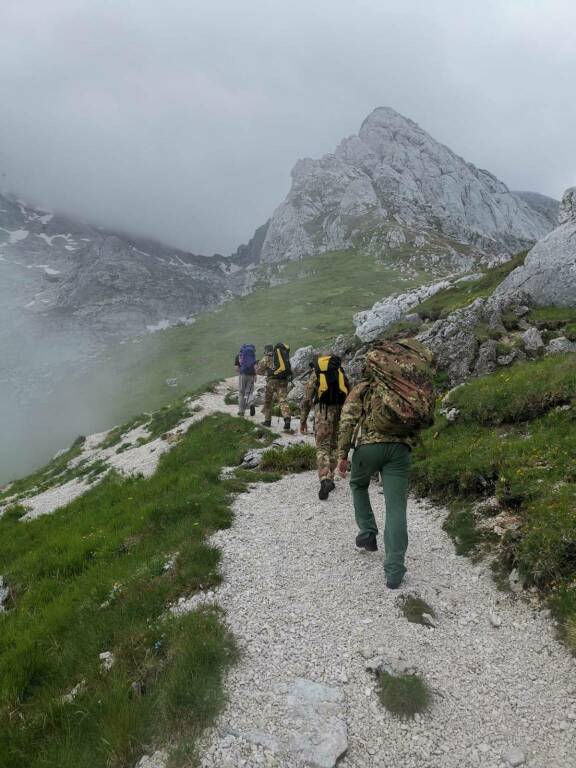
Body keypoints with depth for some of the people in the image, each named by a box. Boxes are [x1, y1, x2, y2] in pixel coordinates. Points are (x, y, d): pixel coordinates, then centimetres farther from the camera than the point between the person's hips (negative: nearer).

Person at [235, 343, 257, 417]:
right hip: (251, 375, 1)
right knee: (249, 392, 11)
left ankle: (241, 411, 11)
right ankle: (251, 404, -19)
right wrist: (255, 376, 4)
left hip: (243, 375, -1)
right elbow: (255, 366, -1)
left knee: (241, 393, 9)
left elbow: (237, 368, 2)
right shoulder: (252, 354, 11)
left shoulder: (238, 355, 8)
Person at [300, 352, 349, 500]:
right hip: (340, 410, 3)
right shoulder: (340, 370, 18)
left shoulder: (315, 372, 12)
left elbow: (307, 398, 8)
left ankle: (324, 480, -22)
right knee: (334, 445, 16)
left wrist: (303, 420, 13)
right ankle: (330, 479, 20)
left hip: (323, 410, -2)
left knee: (322, 446, -3)